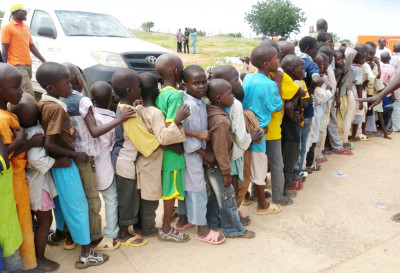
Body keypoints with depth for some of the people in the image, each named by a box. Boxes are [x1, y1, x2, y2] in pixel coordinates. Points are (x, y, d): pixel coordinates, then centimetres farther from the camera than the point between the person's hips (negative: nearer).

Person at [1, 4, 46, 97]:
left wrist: (44, 61, 14)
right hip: (17, 65, -7)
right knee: (29, 93, -16)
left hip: (28, 65, 7)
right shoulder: (7, 28, -4)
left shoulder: (26, 27, 18)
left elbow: (32, 47, 20)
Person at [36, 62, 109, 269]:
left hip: (57, 162, 9)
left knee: (63, 202, 26)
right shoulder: (56, 108, -25)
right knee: (78, 206, 1)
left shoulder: (44, 102, 1)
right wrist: (75, 155, -18)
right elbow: (49, 144, -26)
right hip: (64, 163, -9)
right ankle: (86, 254, 11)